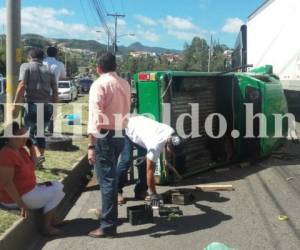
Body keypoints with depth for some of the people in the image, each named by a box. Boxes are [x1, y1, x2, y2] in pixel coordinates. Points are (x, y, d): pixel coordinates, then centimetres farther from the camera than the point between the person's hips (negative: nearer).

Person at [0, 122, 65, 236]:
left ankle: (53, 220, 20)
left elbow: (32, 163, 18)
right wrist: (21, 204, -28)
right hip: (16, 197, -10)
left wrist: (30, 145, 2)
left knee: (57, 186, 15)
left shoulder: (20, 149, 3)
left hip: (28, 190, 10)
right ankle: (47, 227, -1)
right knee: (55, 192, -9)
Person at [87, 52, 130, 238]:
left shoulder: (99, 84, -12)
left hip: (104, 136, -7)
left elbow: (96, 116, -19)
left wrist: (91, 145, -21)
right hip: (120, 134, 7)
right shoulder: (125, 84, 8)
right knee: (111, 176, 22)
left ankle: (108, 226, 1)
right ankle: (109, 213, 37)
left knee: (106, 179, -3)